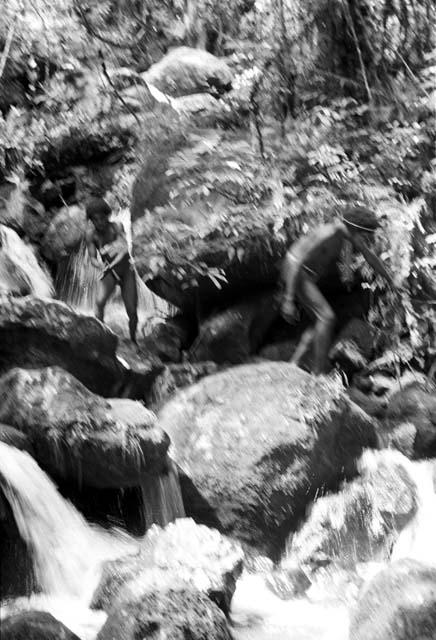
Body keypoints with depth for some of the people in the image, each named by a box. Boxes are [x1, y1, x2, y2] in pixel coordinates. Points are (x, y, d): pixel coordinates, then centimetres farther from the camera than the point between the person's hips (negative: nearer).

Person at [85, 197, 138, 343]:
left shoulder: (116, 227, -19)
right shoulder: (91, 234, -13)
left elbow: (124, 246, -34)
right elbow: (92, 258, -14)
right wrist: (100, 265, -38)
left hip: (127, 271, -1)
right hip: (109, 273, 1)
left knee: (132, 311, -5)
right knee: (100, 301, -28)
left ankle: (133, 340, 20)